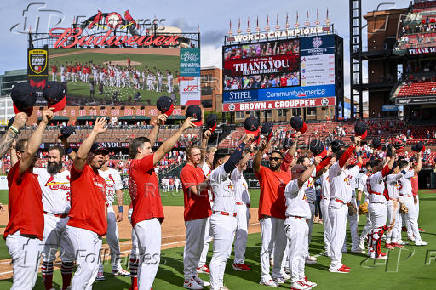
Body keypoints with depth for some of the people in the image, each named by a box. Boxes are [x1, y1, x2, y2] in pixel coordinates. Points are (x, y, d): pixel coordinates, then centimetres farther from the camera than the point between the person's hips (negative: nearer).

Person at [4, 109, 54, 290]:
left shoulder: (31, 176, 21)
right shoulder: (17, 171, -8)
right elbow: (30, 150, -26)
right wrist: (43, 123, -24)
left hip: (33, 238, 10)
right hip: (22, 237, -10)